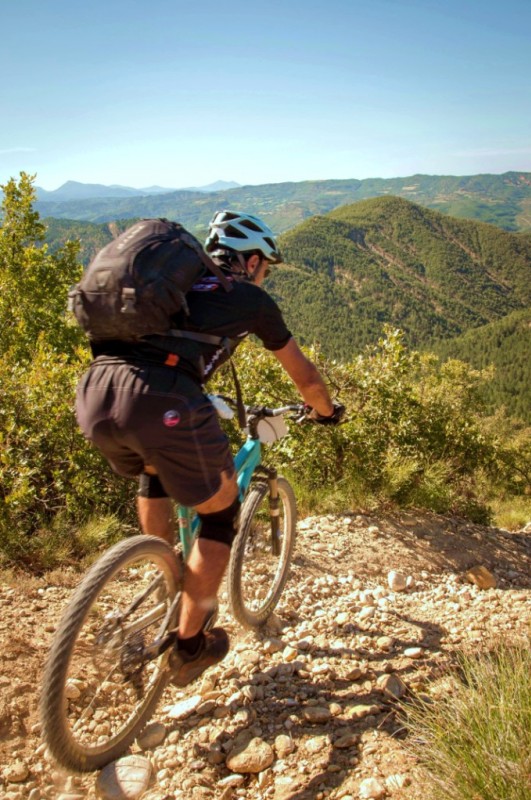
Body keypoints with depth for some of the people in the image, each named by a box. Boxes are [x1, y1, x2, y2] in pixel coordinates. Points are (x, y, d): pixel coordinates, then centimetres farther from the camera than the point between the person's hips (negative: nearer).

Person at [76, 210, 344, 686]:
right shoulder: (250, 297, 18)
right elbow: (304, 377, 27)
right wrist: (327, 411, 48)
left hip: (94, 396, 7)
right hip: (161, 404, -6)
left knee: (154, 471, 37)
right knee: (221, 510, 17)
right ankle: (190, 647, 25)